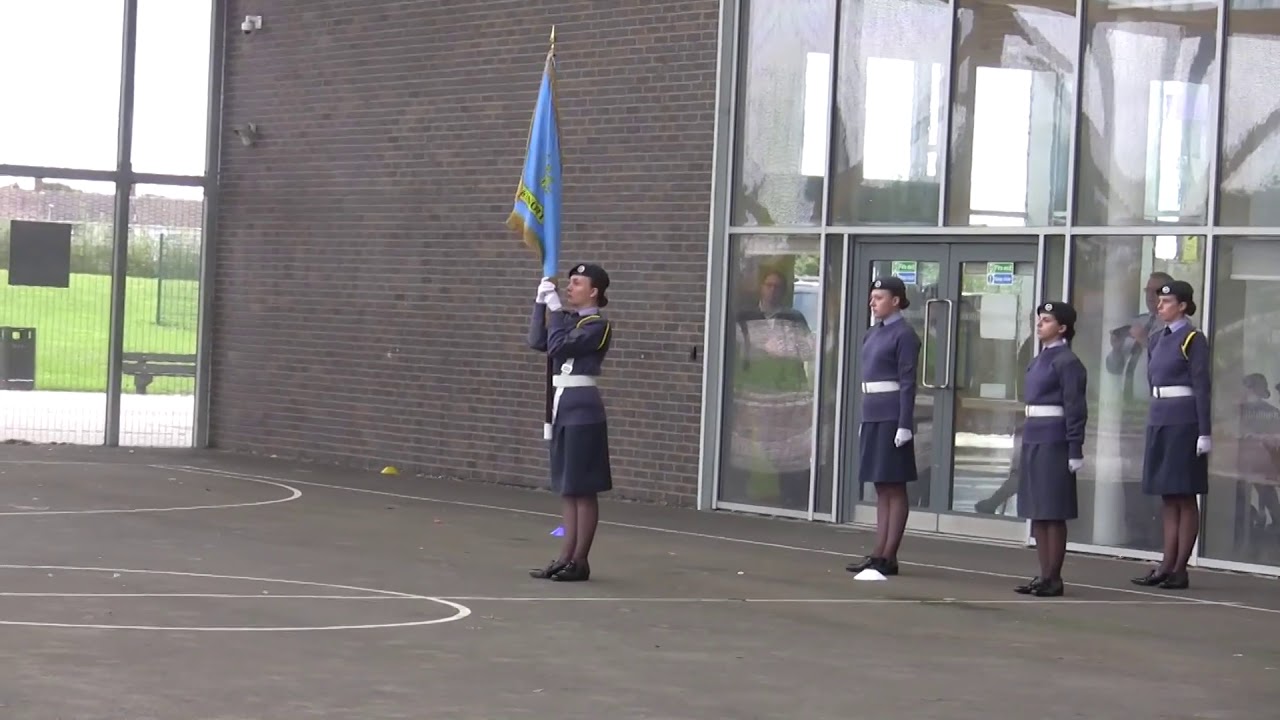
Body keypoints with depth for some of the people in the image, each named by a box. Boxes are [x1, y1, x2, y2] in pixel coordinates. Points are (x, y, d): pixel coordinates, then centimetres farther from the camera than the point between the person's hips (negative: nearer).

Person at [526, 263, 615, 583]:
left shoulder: (597, 326, -10)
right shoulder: (567, 318, 15)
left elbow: (558, 347, -19)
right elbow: (538, 342, 2)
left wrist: (555, 309, -12)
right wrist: (541, 302, -1)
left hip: (582, 407, -9)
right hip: (562, 403, 9)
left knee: (582, 488, -4)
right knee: (567, 488, 10)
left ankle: (580, 562, 0)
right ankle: (567, 557, 14)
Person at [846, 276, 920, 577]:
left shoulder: (904, 334, -10)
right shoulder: (873, 334, 16)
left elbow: (908, 382, -14)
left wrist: (905, 425, -19)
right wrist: (864, 421, 18)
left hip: (893, 417, -9)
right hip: (872, 415, 9)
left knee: (894, 488, -4)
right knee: (881, 488, 9)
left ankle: (889, 558, -3)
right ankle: (879, 553, 10)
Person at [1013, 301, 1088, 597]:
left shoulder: (1067, 362, -10)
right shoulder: (1039, 360, 16)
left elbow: (1076, 409, -13)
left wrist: (1075, 451, -16)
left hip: (1054, 442, -9)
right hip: (1033, 439, 9)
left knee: (1053, 513, -5)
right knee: (1037, 513, 9)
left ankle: (1054, 578, -1)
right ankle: (1044, 575, 14)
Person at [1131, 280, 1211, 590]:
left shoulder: (1193, 339, -8)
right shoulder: (1158, 339, 14)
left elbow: (1201, 387, -11)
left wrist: (1204, 433, -15)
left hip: (1183, 421, -8)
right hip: (1158, 419, 8)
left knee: (1184, 497, -3)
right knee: (1167, 496, 8)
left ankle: (1180, 570, -1)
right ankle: (1167, 565, 9)